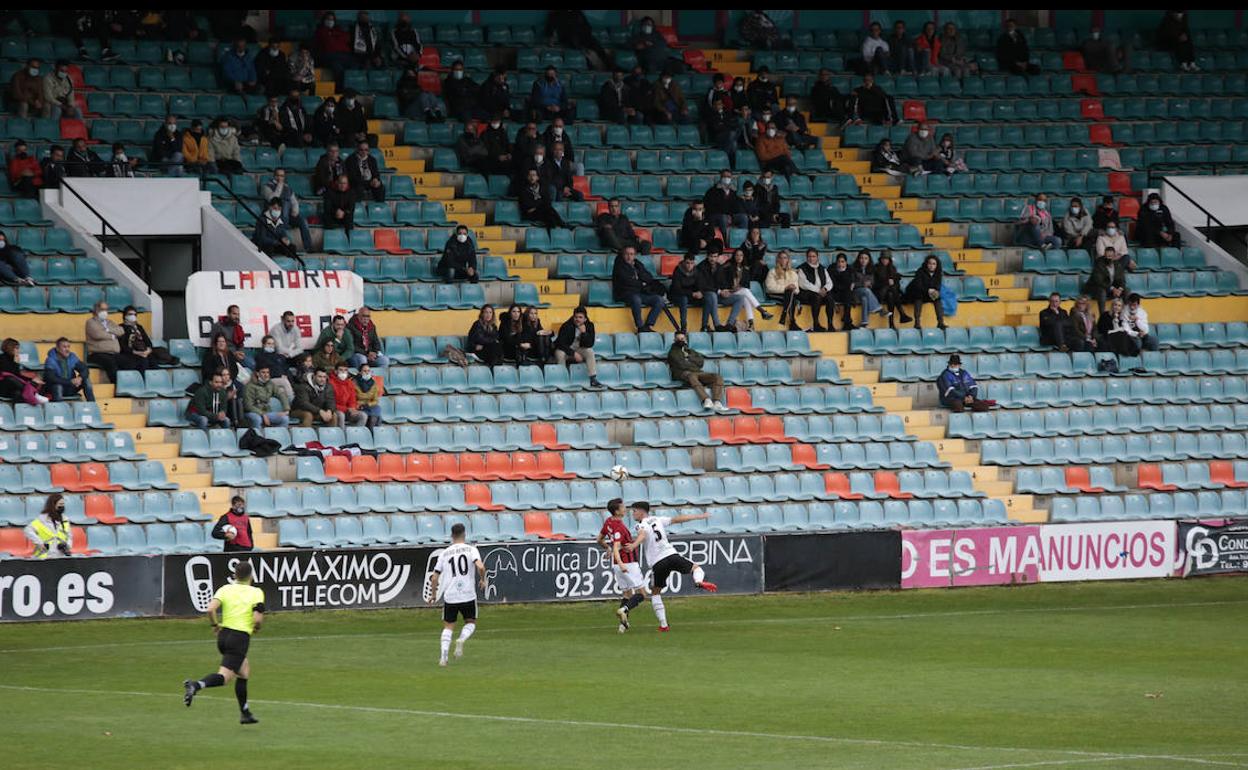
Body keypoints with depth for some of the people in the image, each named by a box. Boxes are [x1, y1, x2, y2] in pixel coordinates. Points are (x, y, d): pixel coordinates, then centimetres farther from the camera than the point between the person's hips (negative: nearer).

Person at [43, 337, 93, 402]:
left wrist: (80, 378, -29)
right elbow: (51, 378, -31)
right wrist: (70, 381, -34)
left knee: (86, 379, -13)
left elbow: (84, 370, -5)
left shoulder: (72, 357, -3)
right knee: (58, 386, -38)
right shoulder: (50, 360, -19)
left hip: (69, 389, 5)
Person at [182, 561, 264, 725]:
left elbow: (210, 609, -11)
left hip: (224, 635, 6)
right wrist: (257, 628, 7)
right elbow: (257, 618, -16)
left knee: (245, 670, 25)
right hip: (240, 638, -6)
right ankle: (196, 685, -39)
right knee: (224, 677, -10)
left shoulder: (225, 589, 4)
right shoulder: (256, 593, -5)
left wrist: (215, 624, 7)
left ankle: (245, 712, 28)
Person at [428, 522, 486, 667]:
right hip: (468, 595, -1)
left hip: (449, 596, 1)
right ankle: (461, 640, -11)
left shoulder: (444, 553, 5)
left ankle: (444, 656, -5)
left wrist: (433, 595, 19)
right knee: (471, 622, 19)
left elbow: (434, 577, 5)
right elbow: (480, 567, -18)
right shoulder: (471, 550, -2)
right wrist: (482, 580, 2)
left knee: (448, 626, 12)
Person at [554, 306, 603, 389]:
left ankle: (593, 379, -25)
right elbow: (561, 344, -25)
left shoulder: (589, 326, -9)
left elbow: (589, 344, -16)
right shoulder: (566, 326, -19)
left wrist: (584, 332, -30)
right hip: (565, 350, -3)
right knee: (560, 354, -35)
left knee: (589, 351, -25)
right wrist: (573, 354, -31)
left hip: (579, 350, 3)